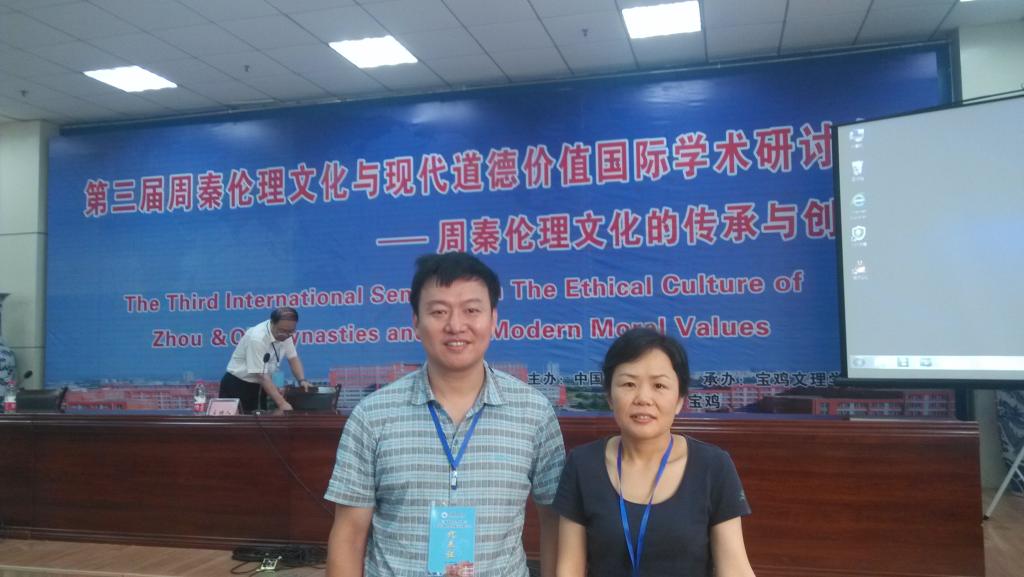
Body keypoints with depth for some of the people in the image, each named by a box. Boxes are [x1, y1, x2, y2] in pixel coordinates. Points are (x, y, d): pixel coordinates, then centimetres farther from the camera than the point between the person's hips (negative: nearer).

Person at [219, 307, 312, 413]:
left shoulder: (285, 333, -8)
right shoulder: (257, 338, -28)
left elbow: (293, 358, 3)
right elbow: (261, 376, -29)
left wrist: (302, 380, -15)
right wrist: (281, 403, -33)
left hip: (259, 386, 7)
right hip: (237, 386, -6)